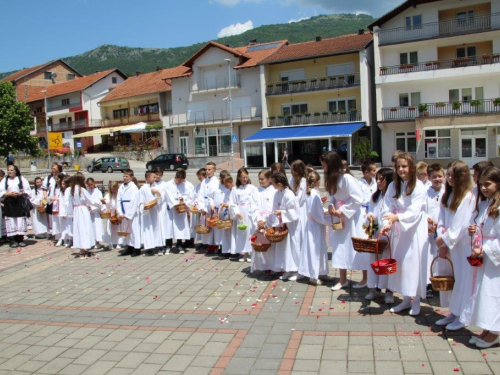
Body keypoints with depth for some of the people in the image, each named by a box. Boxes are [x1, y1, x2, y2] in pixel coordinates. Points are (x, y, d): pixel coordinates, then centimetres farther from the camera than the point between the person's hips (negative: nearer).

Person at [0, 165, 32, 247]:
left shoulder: (22, 179, 5)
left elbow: (28, 191, 3)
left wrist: (20, 193, -13)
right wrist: (9, 194, -13)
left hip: (20, 203, -1)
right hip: (9, 204, 1)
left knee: (21, 221, -2)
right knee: (11, 221, -1)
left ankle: (20, 239, 4)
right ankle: (13, 240, 4)